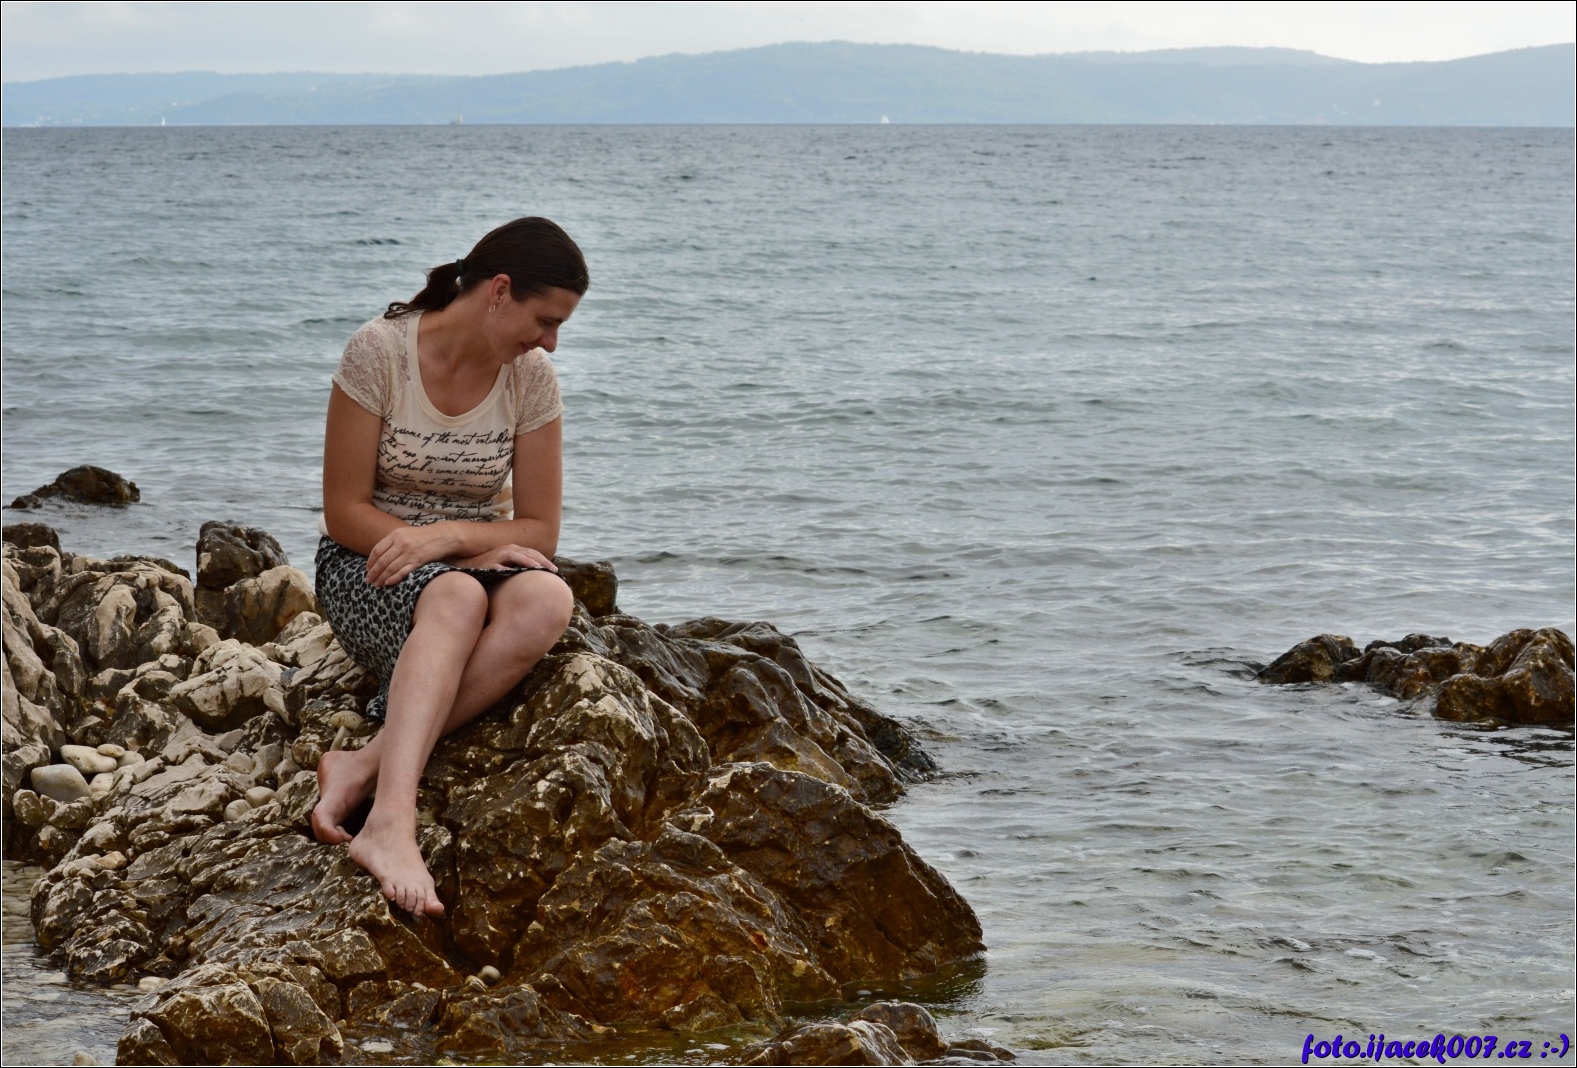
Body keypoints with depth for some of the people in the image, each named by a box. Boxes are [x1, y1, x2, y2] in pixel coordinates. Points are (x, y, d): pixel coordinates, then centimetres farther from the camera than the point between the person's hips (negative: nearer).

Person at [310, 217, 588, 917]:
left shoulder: (530, 378, -1)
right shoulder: (379, 352, -13)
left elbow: (538, 531, 0)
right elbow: (346, 513, -12)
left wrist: (449, 535, -21)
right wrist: (480, 551, -21)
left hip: (475, 564, 4)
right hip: (369, 572, -4)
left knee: (546, 600, -33)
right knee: (456, 597, -40)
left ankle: (365, 766, -39)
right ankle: (391, 824, -57)